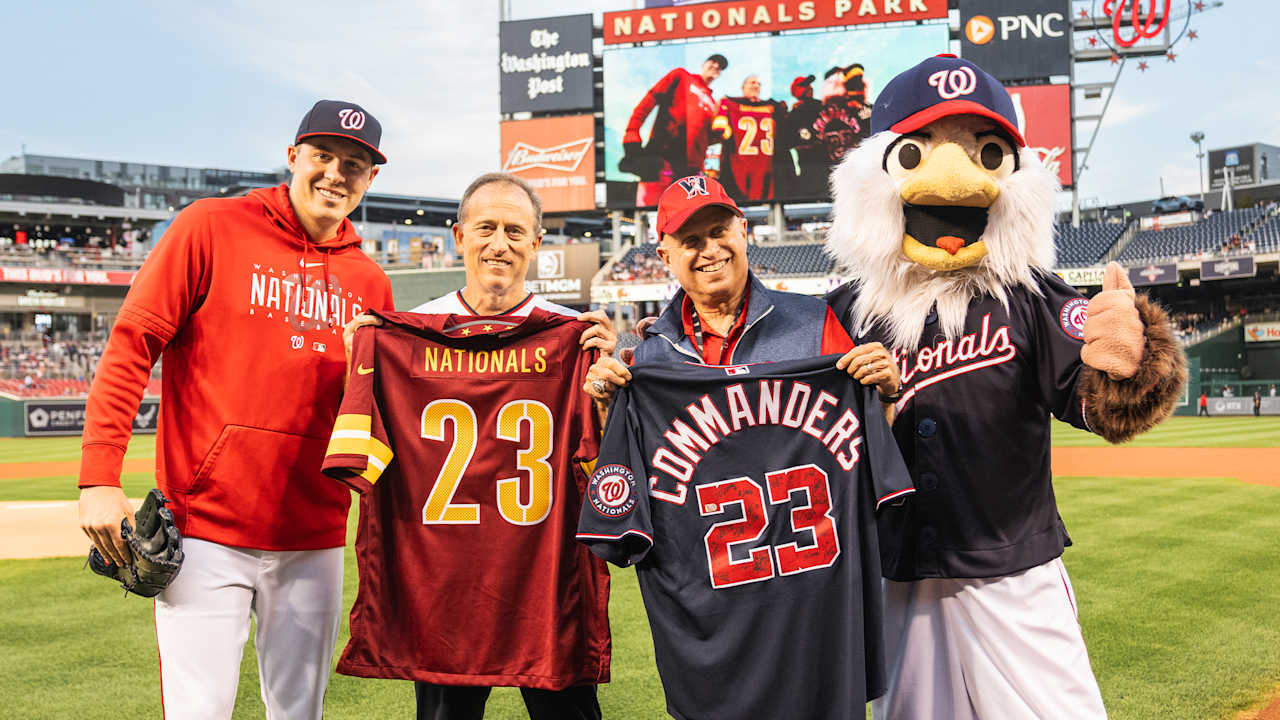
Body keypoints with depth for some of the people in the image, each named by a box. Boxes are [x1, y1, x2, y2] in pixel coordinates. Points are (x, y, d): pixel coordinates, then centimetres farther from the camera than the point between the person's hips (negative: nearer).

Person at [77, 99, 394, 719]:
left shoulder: (369, 282, 10)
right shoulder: (212, 227, -1)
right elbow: (130, 347, -6)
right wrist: (99, 478, -13)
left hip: (315, 540, 4)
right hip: (205, 532, -4)